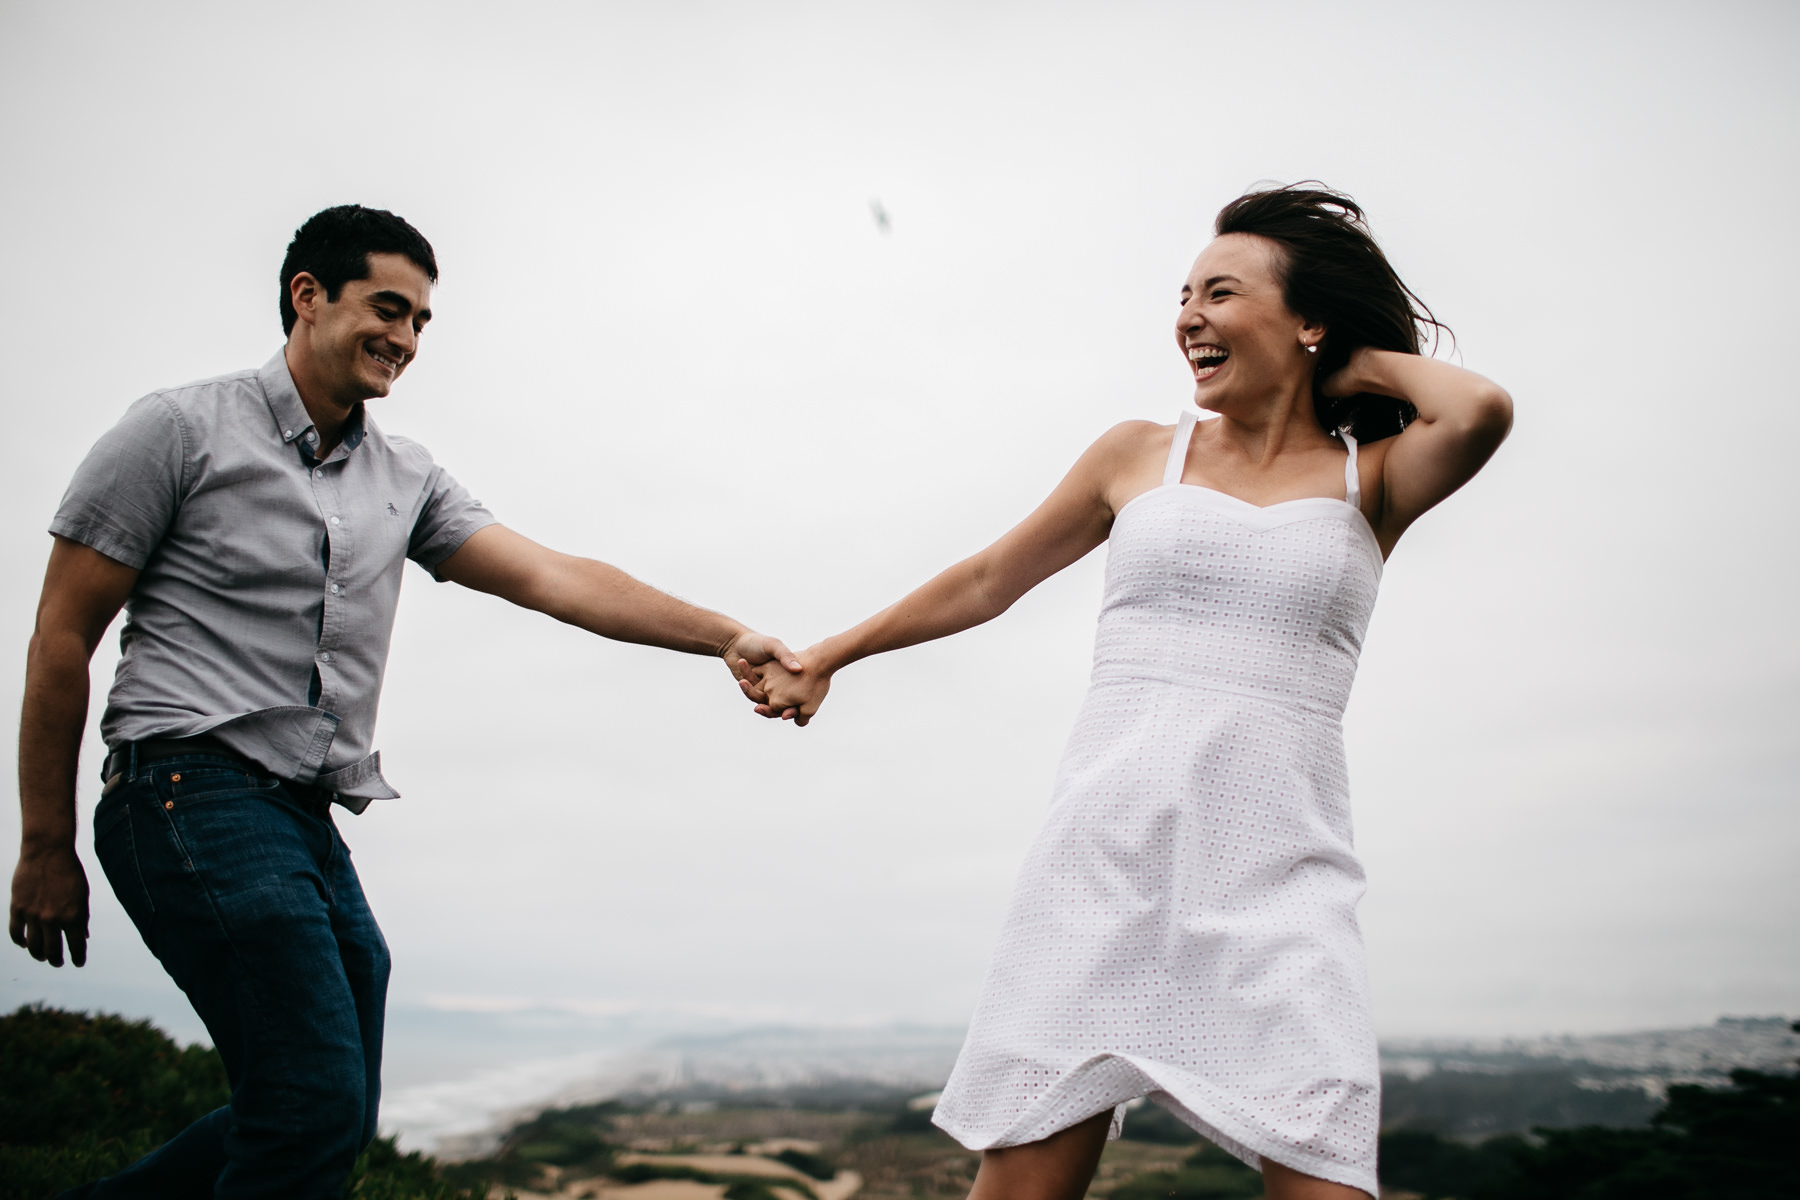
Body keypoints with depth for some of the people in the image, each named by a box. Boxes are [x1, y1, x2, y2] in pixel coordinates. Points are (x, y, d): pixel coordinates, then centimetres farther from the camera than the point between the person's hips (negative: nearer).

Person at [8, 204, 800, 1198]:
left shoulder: (405, 479, 15)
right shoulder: (183, 429, 0)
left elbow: (549, 577, 4)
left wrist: (722, 636, -8)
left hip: (311, 828, 7)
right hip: (194, 792, -7)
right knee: (316, 1111, -16)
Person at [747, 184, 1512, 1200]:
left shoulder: (1371, 481, 9)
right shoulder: (1141, 455, 13)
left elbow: (1480, 411, -14)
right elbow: (989, 580, 22)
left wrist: (1370, 361, 6)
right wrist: (829, 657, 31)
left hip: (1279, 883, 0)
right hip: (1108, 856, 1)